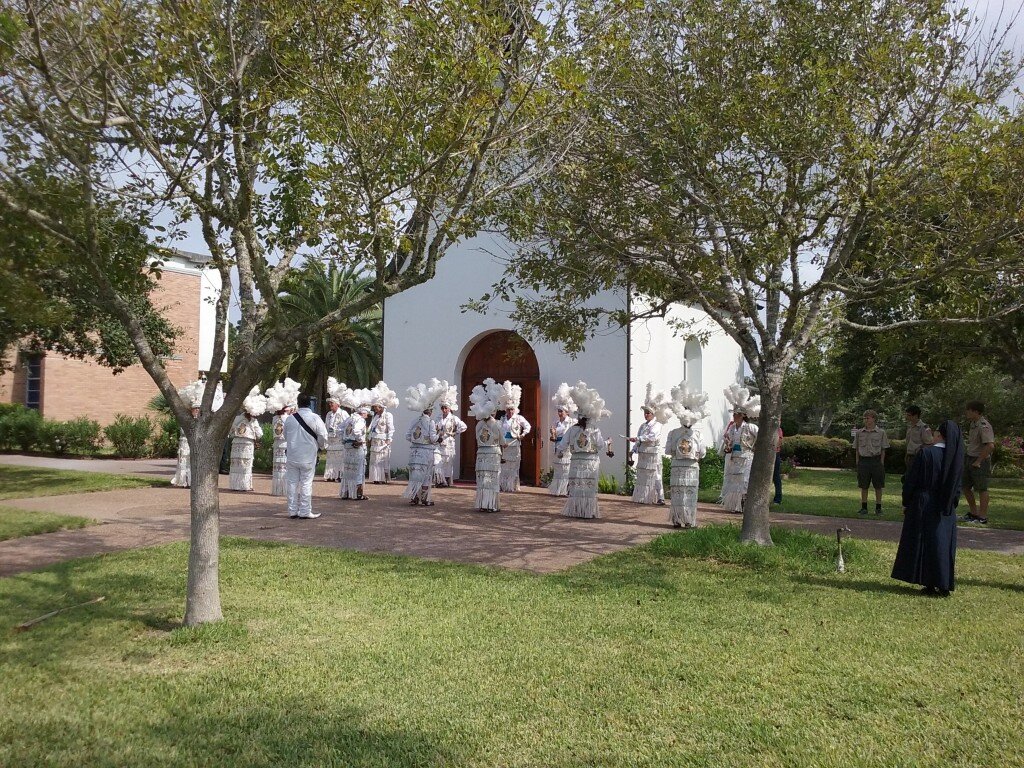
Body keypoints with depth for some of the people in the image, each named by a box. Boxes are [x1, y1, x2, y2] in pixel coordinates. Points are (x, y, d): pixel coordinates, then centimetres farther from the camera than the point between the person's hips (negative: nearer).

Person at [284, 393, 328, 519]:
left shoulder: (289, 419, -1)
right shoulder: (315, 418, -11)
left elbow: (285, 436, 12)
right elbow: (322, 436, -9)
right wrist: (322, 445, 13)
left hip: (292, 456, 3)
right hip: (308, 457, -3)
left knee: (293, 482, 9)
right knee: (306, 483, 3)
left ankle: (292, 511, 14)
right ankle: (305, 511, 5)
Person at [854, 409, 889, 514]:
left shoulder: (881, 432, 1)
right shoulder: (859, 432, 6)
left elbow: (883, 450, 3)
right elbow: (857, 449, 11)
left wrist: (881, 463, -3)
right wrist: (857, 462, 5)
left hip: (876, 460, -2)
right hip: (863, 460, 2)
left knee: (878, 486, 5)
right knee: (864, 486, 6)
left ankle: (878, 507, 15)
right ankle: (864, 507, 14)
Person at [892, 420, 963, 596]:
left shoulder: (925, 452, -14)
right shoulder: (956, 456, -1)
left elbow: (911, 480, -10)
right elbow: (958, 484, 7)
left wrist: (906, 502, 0)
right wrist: (952, 503, 16)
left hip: (923, 504, -4)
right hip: (946, 508, 4)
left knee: (924, 543, 5)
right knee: (944, 544, 11)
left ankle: (930, 584, 7)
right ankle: (945, 585, 12)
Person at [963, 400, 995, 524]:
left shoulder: (984, 426, -20)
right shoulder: (973, 424, 10)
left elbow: (990, 446, -30)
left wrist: (978, 461, -23)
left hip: (980, 462, -10)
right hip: (970, 459, 10)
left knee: (982, 489, -1)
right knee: (965, 486, 15)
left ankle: (983, 517, 8)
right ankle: (974, 513, 27)